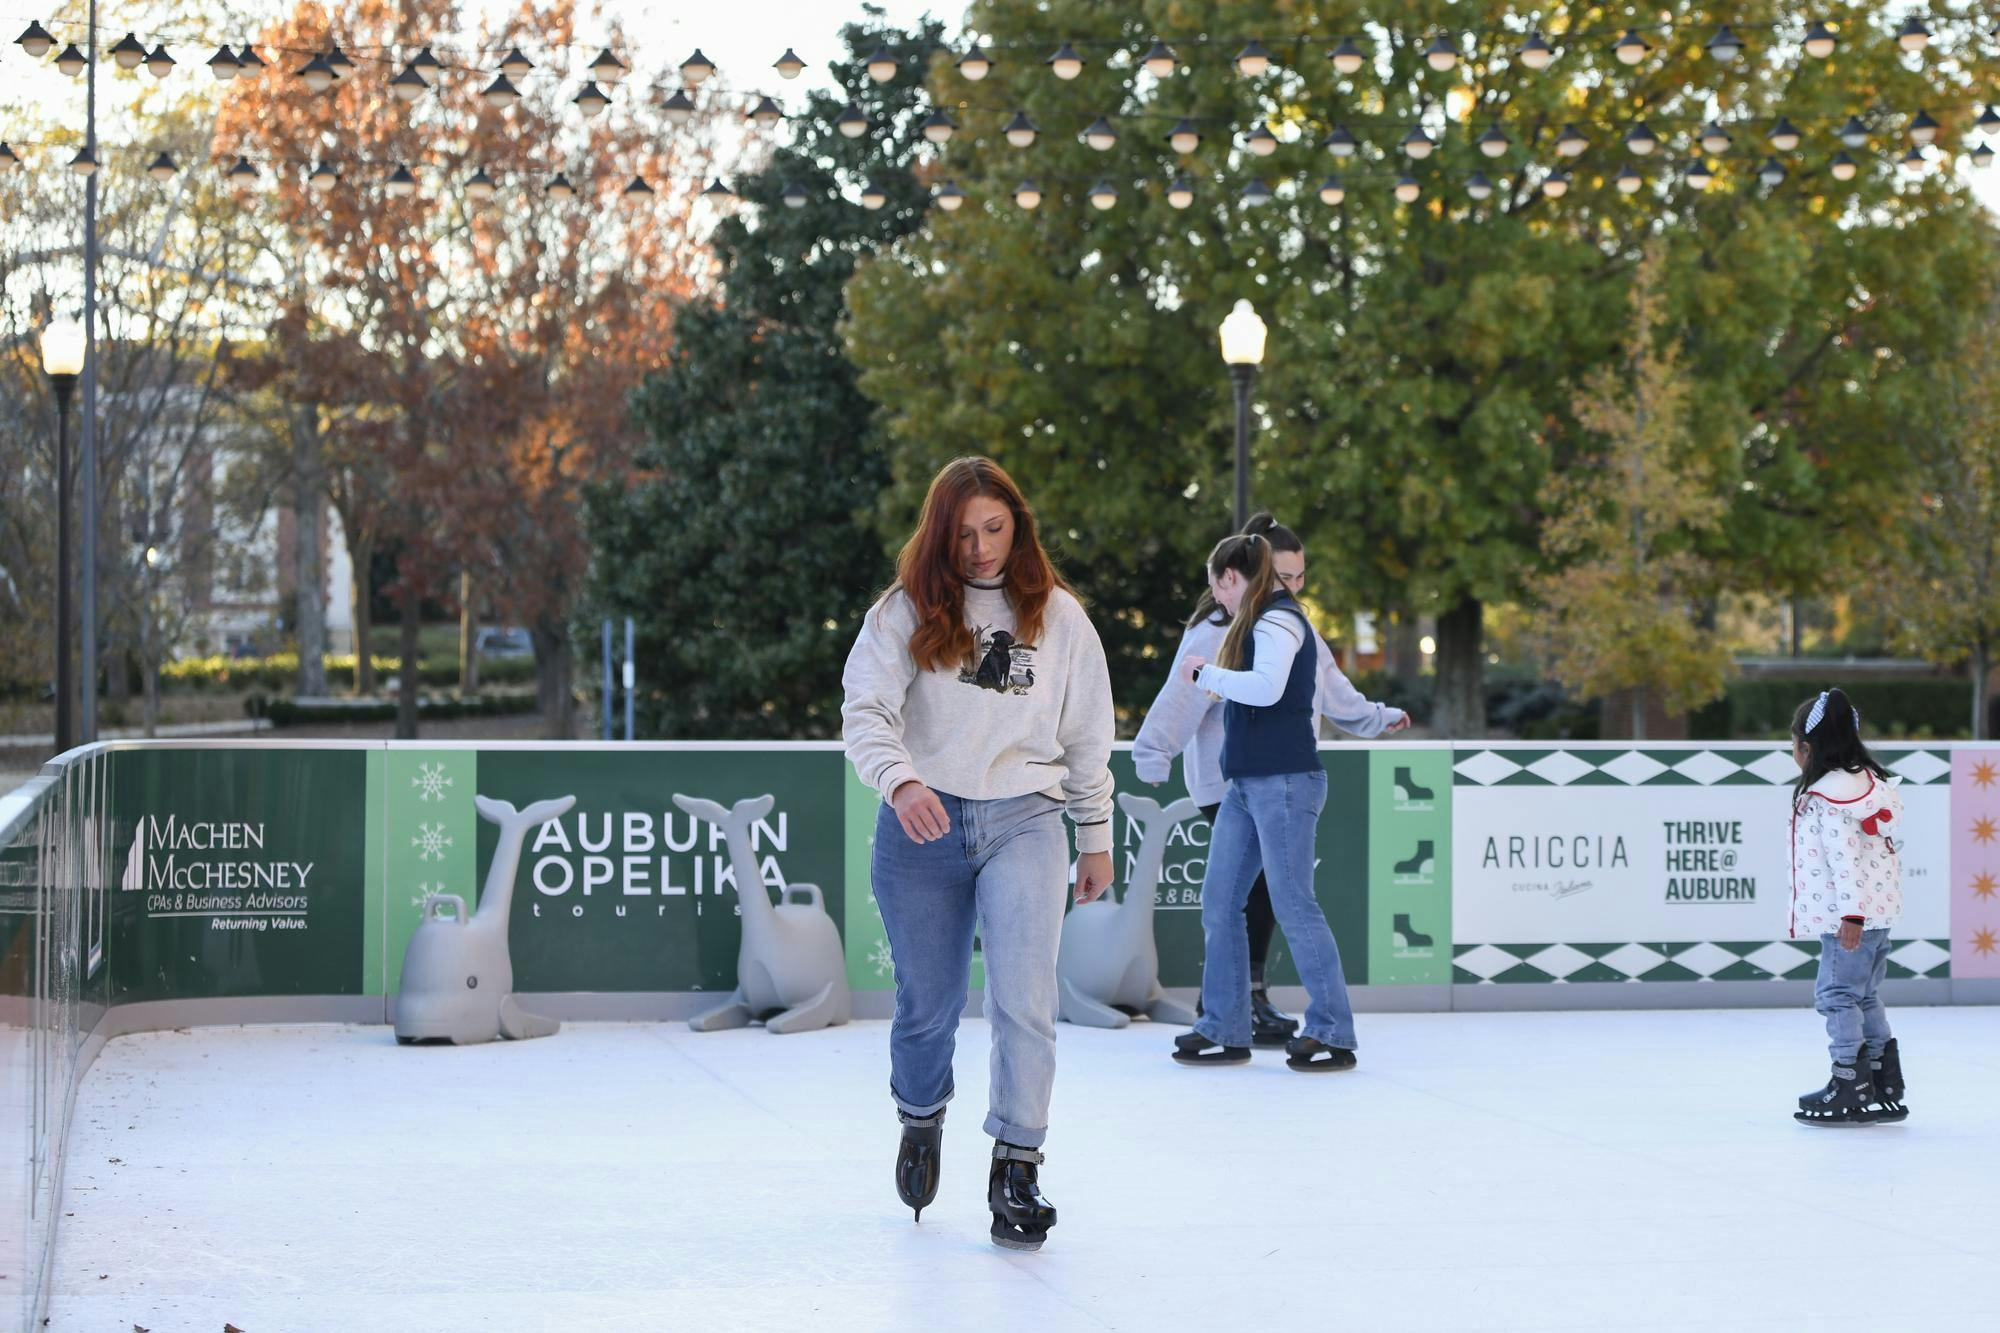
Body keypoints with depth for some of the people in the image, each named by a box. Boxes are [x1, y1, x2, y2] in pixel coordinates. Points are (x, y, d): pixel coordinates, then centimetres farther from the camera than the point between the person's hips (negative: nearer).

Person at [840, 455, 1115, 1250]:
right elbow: (866, 709, -12)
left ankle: (1016, 1171, -9)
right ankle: (921, 1120, 41)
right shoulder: (906, 611, 0)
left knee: (1024, 999, -15)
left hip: (1024, 824, 0)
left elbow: (1088, 735, 13)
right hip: (922, 827, 0)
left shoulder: (1059, 617, 6)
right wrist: (900, 781, -31)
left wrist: (1096, 838, 15)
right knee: (928, 1002, 11)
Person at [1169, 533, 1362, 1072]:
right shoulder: (1263, 623, 19)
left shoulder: (1278, 620, -10)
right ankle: (1224, 1029, 11)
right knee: (1219, 902, 7)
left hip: (1284, 782, -10)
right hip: (1248, 784, 10)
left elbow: (1267, 687, -25)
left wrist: (1208, 672, -14)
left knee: (1293, 905, -8)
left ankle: (1333, 1033, -3)